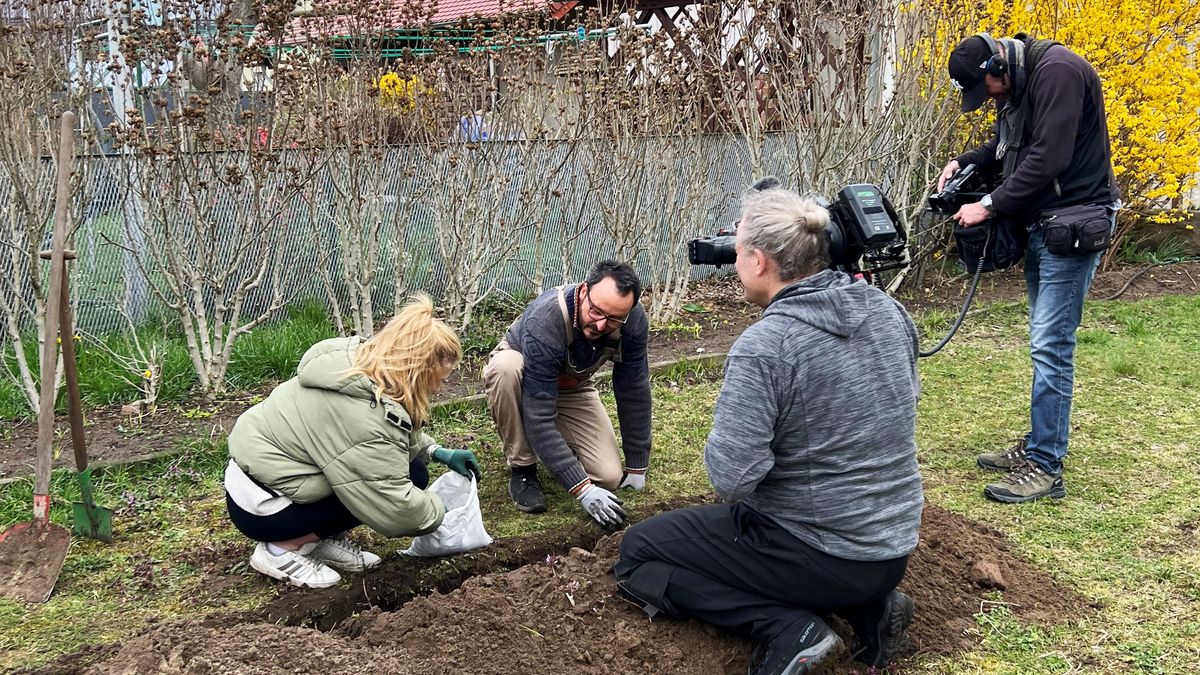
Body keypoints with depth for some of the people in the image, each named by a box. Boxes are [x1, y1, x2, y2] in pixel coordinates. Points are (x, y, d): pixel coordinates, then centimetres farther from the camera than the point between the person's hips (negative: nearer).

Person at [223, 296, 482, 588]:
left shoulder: (361, 363, -2)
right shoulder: (367, 421, -31)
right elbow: (395, 509, -27)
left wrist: (439, 452, 11)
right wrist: (436, 511, -7)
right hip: (260, 506, -9)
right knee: (410, 477, -12)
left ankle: (326, 538, 11)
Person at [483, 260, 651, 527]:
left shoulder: (634, 322, -27)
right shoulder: (544, 322, -40)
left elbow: (634, 394, -15)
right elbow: (539, 417, -40)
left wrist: (637, 468, -11)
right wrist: (582, 489, -41)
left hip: (571, 388, 3)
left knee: (609, 478, -17)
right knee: (506, 366, -41)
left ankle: (563, 442, 15)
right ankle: (522, 468, -18)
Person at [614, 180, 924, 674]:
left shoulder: (762, 348, -24)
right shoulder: (890, 311, -2)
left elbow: (730, 479, -24)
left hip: (817, 555, -7)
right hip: (896, 546, 7)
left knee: (637, 552, 10)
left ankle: (788, 629, -6)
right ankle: (869, 607, 12)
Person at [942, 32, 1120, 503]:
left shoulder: (1057, 72, -18)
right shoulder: (1016, 85, 11)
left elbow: (1049, 157, -24)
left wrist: (990, 205, -18)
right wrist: (963, 162, 6)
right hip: (1040, 225, 10)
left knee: (1051, 345, -9)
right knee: (1046, 344, 14)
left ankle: (1046, 468, -3)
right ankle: (1038, 447, 24)